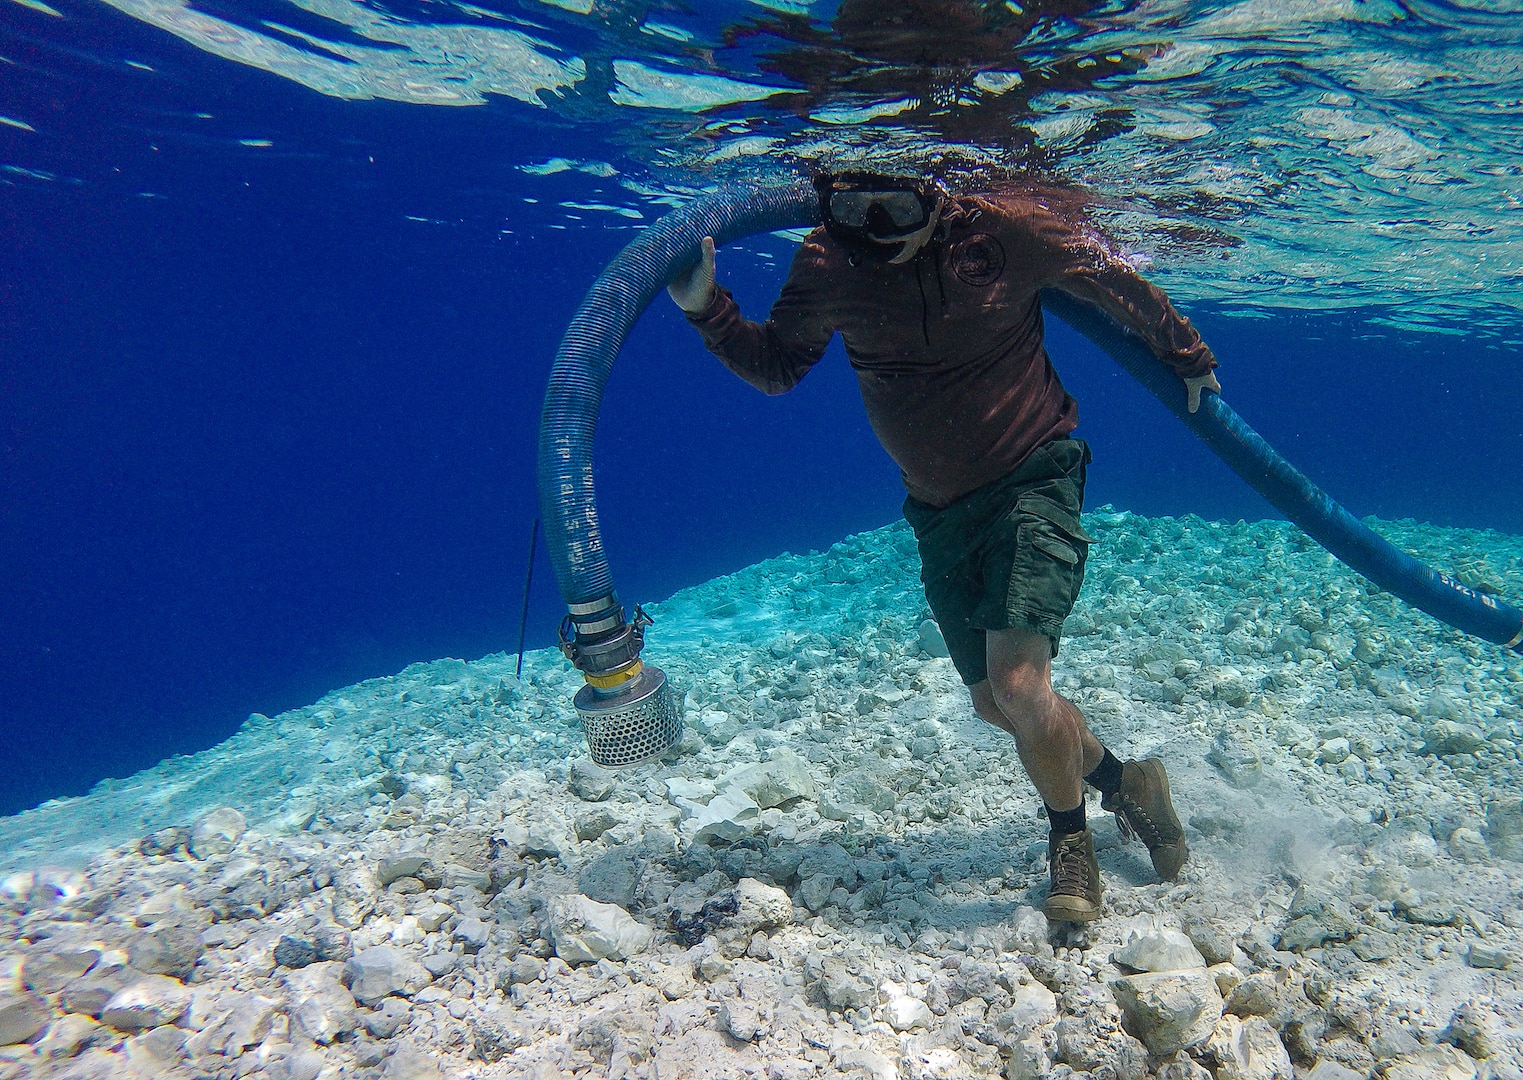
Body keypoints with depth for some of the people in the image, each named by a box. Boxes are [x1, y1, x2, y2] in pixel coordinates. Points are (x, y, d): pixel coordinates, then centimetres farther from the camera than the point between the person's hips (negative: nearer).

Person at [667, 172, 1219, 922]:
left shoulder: (1007, 230, -19)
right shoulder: (825, 267, -11)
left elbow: (1116, 284, -1)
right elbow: (777, 365, 3)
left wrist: (1187, 356, 13)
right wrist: (706, 307, -15)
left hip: (1033, 481, -5)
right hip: (939, 509, 5)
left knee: (1018, 683, -19)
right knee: (994, 700, 13)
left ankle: (1071, 838, 12)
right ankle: (1121, 782, 40)